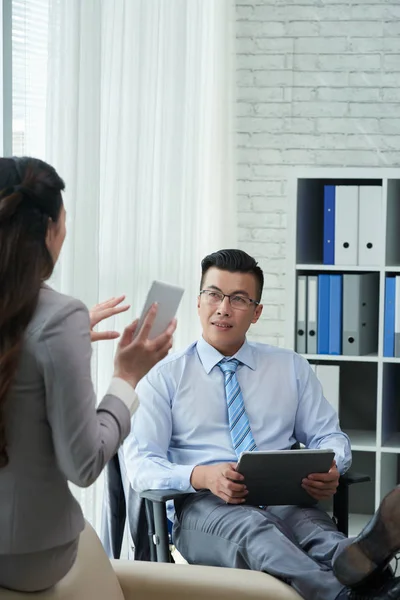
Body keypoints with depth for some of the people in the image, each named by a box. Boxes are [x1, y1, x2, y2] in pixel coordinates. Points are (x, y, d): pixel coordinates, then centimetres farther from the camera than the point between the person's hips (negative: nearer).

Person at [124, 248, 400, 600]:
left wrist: (330, 470, -8)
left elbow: (329, 436, 20)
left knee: (316, 529, -37)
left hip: (284, 501, 3)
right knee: (252, 528, -42)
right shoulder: (164, 377, 11)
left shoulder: (292, 368, 21)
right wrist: (201, 476, -21)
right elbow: (140, 464, 2)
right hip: (203, 506, -3)